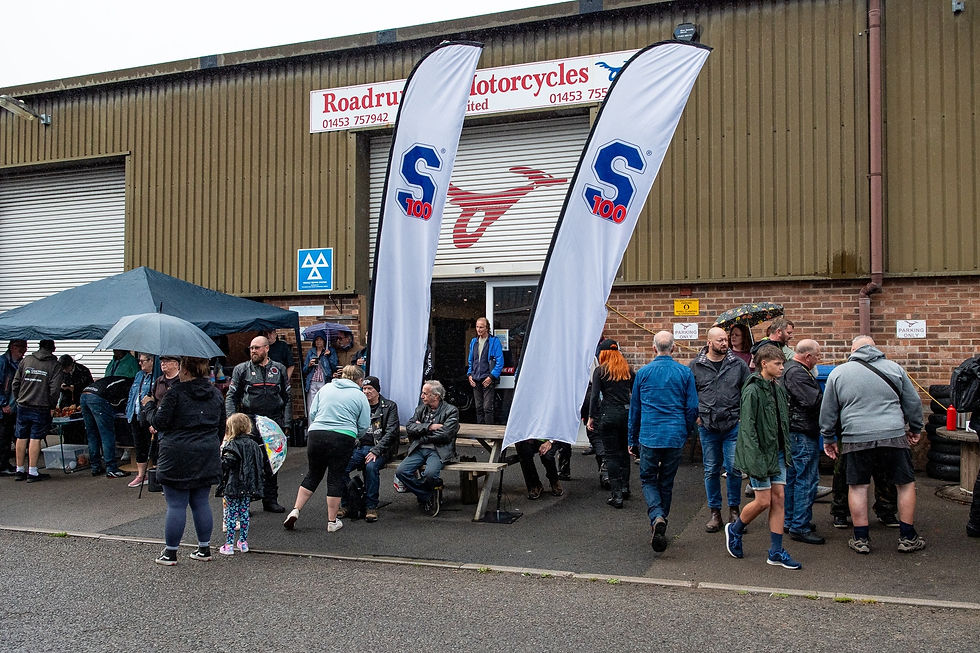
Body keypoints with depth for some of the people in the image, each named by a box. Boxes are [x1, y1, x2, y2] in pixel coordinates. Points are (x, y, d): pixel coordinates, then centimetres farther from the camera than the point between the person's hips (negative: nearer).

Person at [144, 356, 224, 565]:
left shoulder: (176, 392, -11)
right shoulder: (216, 394, 8)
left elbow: (159, 422, -9)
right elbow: (221, 427, 14)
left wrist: (149, 406, 8)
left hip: (178, 458, -5)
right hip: (207, 458, 6)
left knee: (176, 505, 2)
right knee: (201, 502, 13)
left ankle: (170, 552, 10)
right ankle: (204, 548, 18)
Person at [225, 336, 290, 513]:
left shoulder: (279, 369, 11)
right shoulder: (241, 369, 5)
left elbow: (286, 396, 16)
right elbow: (231, 396, 5)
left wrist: (283, 421, 11)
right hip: (250, 422, -2)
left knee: (271, 463, 8)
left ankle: (270, 500, 18)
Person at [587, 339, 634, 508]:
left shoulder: (599, 371, -4)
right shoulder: (628, 370, 7)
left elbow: (595, 396, -9)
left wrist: (591, 418, -4)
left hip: (608, 415, -4)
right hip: (627, 413, 4)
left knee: (611, 454, 2)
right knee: (624, 451, 19)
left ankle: (616, 495, -1)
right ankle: (625, 487, 25)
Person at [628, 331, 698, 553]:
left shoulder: (643, 372, 1)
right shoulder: (685, 373, 0)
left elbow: (634, 408, 7)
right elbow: (693, 408, 2)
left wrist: (633, 440, 16)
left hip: (649, 436, -1)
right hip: (675, 437, 1)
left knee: (648, 480, 9)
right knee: (666, 482, 14)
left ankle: (657, 517, -16)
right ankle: (661, 525, 20)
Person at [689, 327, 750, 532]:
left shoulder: (738, 364, 3)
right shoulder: (695, 366, 2)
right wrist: (695, 415, 2)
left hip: (733, 425, 0)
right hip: (707, 427, 0)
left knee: (734, 468, 0)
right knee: (711, 470, 7)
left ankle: (734, 509, 18)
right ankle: (715, 512, 18)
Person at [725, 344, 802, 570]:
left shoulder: (779, 389, 11)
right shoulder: (753, 391, -15)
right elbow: (747, 428, -18)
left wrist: (787, 451, 14)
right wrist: (755, 460, -22)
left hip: (778, 453, 8)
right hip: (761, 453, -7)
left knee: (778, 499, 5)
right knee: (763, 501, -4)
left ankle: (776, 552, 11)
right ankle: (734, 530, 22)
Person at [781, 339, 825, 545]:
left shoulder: (789, 368, 16)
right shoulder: (797, 373, -18)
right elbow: (814, 400, -25)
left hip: (791, 432, 11)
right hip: (803, 432, -11)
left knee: (792, 476, 17)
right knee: (807, 479, -6)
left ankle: (790, 520, 26)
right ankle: (800, 527, -2)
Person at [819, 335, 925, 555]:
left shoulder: (838, 373, 6)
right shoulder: (894, 368, 7)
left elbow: (828, 411, 9)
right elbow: (913, 403, 13)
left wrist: (828, 438, 19)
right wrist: (915, 429, 27)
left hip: (856, 438, 0)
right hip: (893, 436, 0)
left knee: (857, 487, 10)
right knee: (905, 484, 14)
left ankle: (861, 539, 13)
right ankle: (907, 538, 18)